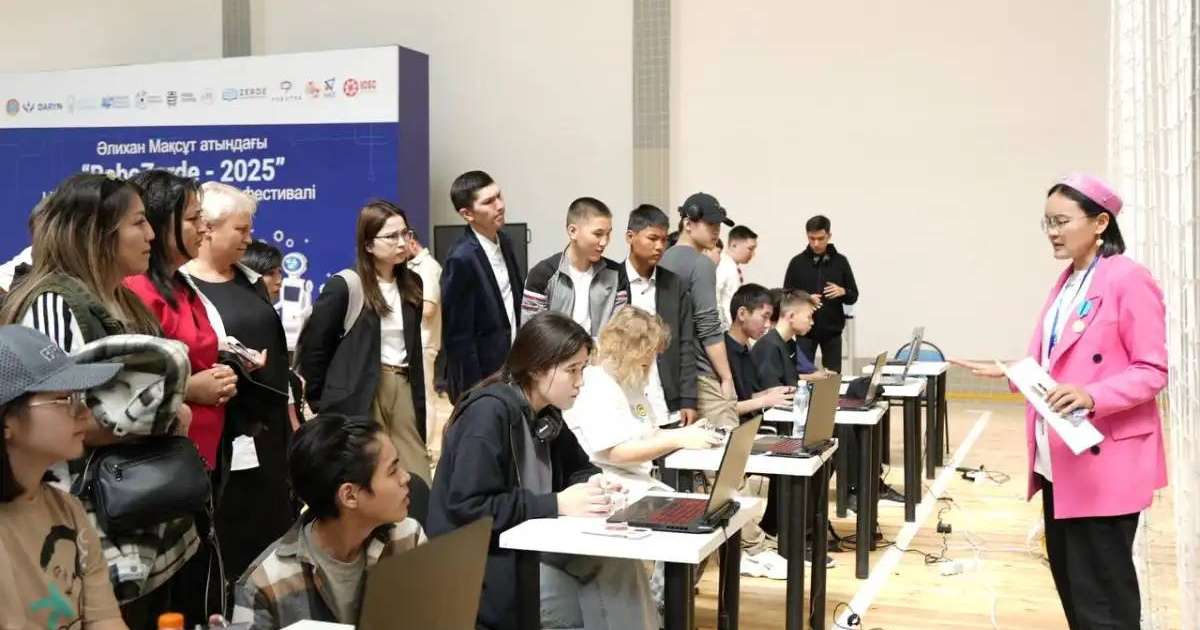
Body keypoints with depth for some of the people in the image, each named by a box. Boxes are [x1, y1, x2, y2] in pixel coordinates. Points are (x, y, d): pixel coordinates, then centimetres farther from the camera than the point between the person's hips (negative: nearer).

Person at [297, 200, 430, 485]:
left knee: (419, 482, 2)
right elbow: (313, 346, -6)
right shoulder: (343, 286, -10)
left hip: (403, 387, 5)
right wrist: (321, 401, -2)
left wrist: (419, 399, 11)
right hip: (360, 395, -5)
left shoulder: (411, 284, 8)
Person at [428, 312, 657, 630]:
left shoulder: (546, 413, 6)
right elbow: (468, 508, -24)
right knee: (603, 601, -18)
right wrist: (556, 504, -23)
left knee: (621, 568, -12)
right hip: (480, 565, -8)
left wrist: (593, 483, -6)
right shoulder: (489, 413, -19)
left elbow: (577, 468, 18)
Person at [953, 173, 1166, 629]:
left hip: (1104, 461, -9)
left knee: (1100, 589, -2)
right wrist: (1007, 370, 9)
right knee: (1068, 577, 16)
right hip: (1060, 459, 9)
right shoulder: (1066, 282, 13)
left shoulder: (1129, 280, -13)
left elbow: (1153, 370, -16)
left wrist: (1093, 397, -28)